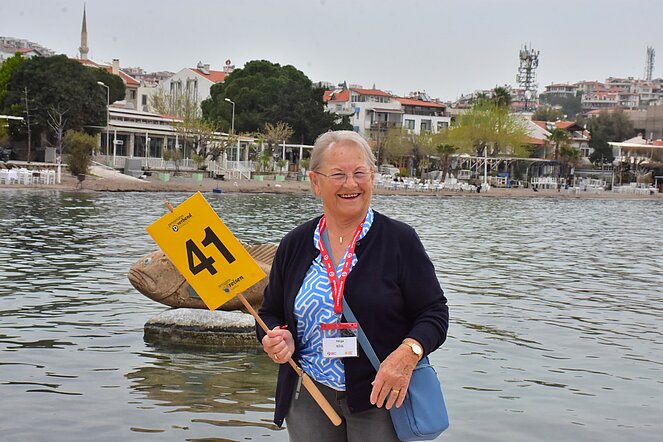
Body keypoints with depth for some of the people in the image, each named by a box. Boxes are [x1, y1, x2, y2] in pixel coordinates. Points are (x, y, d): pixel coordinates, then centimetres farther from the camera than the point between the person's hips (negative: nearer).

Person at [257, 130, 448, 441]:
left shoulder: (400, 240, -4)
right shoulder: (294, 245, 5)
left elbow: (434, 313, -5)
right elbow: (270, 315, 12)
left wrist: (408, 353, -23)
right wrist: (278, 338, -10)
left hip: (382, 395, -3)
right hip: (308, 398, 3)